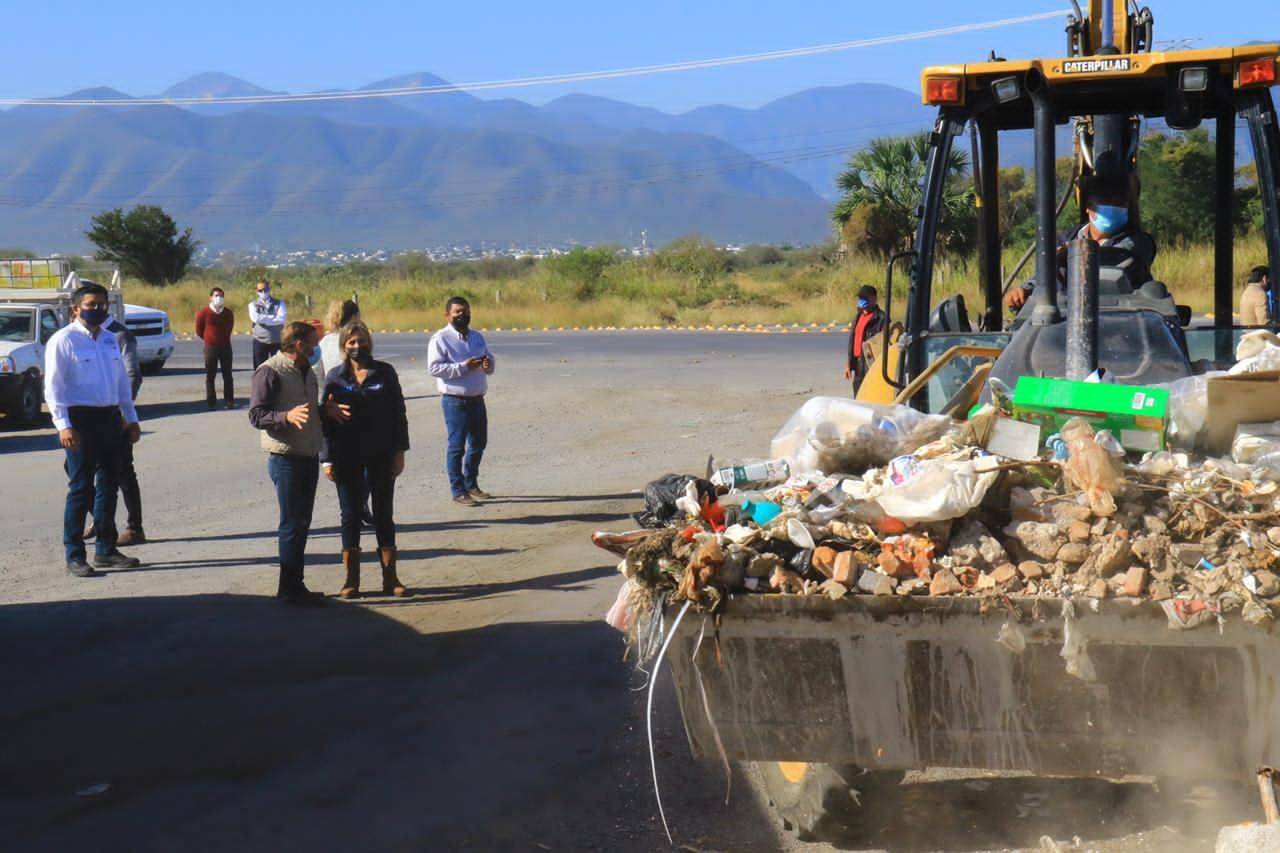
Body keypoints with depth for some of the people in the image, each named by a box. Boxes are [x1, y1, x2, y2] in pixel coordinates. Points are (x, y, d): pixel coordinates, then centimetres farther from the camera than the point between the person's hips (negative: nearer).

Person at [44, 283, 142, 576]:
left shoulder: (110, 340, 15)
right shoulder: (63, 340, -6)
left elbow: (122, 381, 22)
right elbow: (54, 386, -11)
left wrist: (130, 418, 18)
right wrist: (64, 425, -18)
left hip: (111, 418, 7)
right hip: (81, 418, -7)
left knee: (109, 485, 12)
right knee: (81, 488, -4)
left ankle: (106, 549, 23)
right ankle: (74, 555, 3)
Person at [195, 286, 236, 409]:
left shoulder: (229, 313, 2)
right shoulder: (204, 313, -7)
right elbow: (199, 331, 4)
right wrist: (208, 339, 11)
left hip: (225, 347, 2)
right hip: (210, 347, -2)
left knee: (227, 375, 3)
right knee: (210, 376, 2)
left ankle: (229, 401, 7)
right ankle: (211, 403, 6)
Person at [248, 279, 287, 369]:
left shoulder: (279, 303, 7)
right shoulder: (253, 305, 7)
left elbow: (282, 319, -11)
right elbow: (256, 318, -13)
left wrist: (264, 319, -9)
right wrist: (274, 317, -8)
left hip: (276, 342, 0)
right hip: (260, 341, 0)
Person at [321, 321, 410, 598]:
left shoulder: (384, 373, 1)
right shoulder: (335, 377, 2)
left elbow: (398, 414, 2)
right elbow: (326, 418, 2)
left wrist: (399, 451, -3)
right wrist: (327, 459, -3)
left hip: (381, 455, 0)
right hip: (348, 458, 0)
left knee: (383, 514, 5)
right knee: (350, 516, 5)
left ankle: (390, 578, 11)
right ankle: (351, 580, 12)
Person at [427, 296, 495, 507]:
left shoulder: (477, 337, 12)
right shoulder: (440, 339, -9)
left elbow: (490, 357, 21)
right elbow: (433, 368, -17)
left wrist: (488, 364, -5)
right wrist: (463, 367, -23)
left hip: (477, 400, 7)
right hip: (455, 401, -7)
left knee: (478, 443, 15)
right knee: (457, 446, -2)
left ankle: (471, 485, 30)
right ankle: (458, 491, 4)